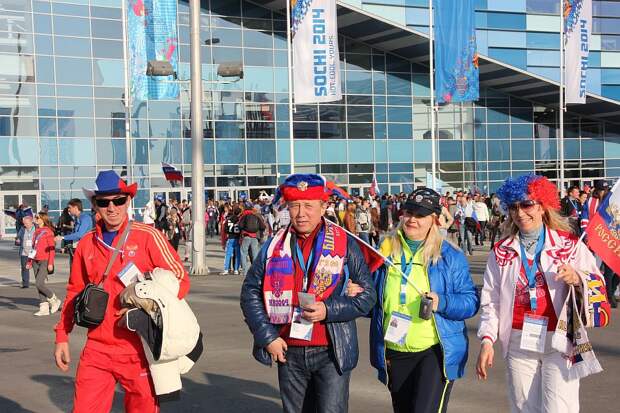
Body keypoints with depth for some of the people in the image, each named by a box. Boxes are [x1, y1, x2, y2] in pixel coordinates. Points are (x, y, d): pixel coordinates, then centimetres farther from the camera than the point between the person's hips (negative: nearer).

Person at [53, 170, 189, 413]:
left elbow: (180, 280, -4)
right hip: (97, 349, 3)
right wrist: (62, 337, 13)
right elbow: (74, 293, 17)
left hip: (138, 349, -3)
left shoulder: (147, 236, -5)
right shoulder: (87, 244, 7)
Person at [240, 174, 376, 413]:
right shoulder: (275, 245, 5)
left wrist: (329, 310, -16)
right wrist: (267, 336, -2)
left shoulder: (344, 244, -1)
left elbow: (367, 294, -2)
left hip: (332, 352, -3)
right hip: (288, 352, 3)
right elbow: (250, 292, 8)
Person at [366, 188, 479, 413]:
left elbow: (471, 301, -3)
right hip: (394, 354, 4)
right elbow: (374, 298, 18)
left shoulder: (450, 256, -2)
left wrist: (442, 302, -19)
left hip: (436, 352, -4)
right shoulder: (386, 251, 6)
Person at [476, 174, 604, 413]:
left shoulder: (570, 245, 0)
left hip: (559, 342, -3)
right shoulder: (502, 251, 6)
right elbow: (490, 300, 7)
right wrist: (487, 339, -3)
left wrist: (577, 279, -22)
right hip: (519, 344, 3)